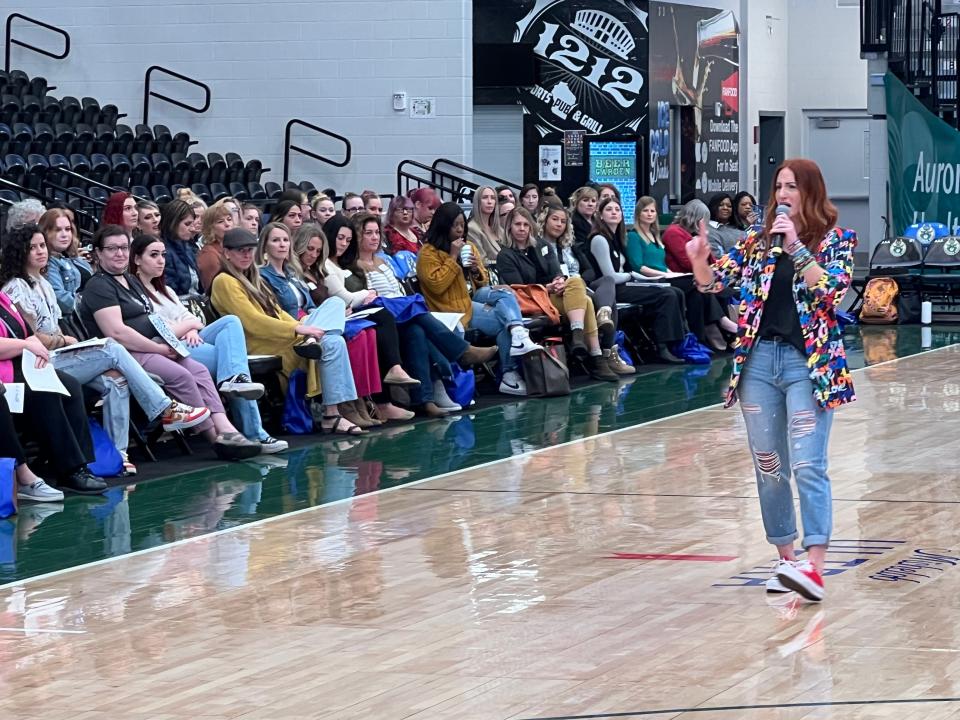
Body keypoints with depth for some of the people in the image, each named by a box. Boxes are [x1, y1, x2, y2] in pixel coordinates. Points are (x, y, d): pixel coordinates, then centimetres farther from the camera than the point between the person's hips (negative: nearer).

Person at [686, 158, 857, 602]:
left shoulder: (836, 241, -1)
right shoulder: (759, 240, 10)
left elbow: (832, 290, -16)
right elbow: (714, 281, 8)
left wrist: (795, 247, -21)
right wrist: (699, 260, -14)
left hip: (809, 362, -5)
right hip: (759, 359, 5)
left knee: (807, 465, -14)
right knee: (769, 467, 9)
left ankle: (813, 567, -22)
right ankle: (786, 558, 20)